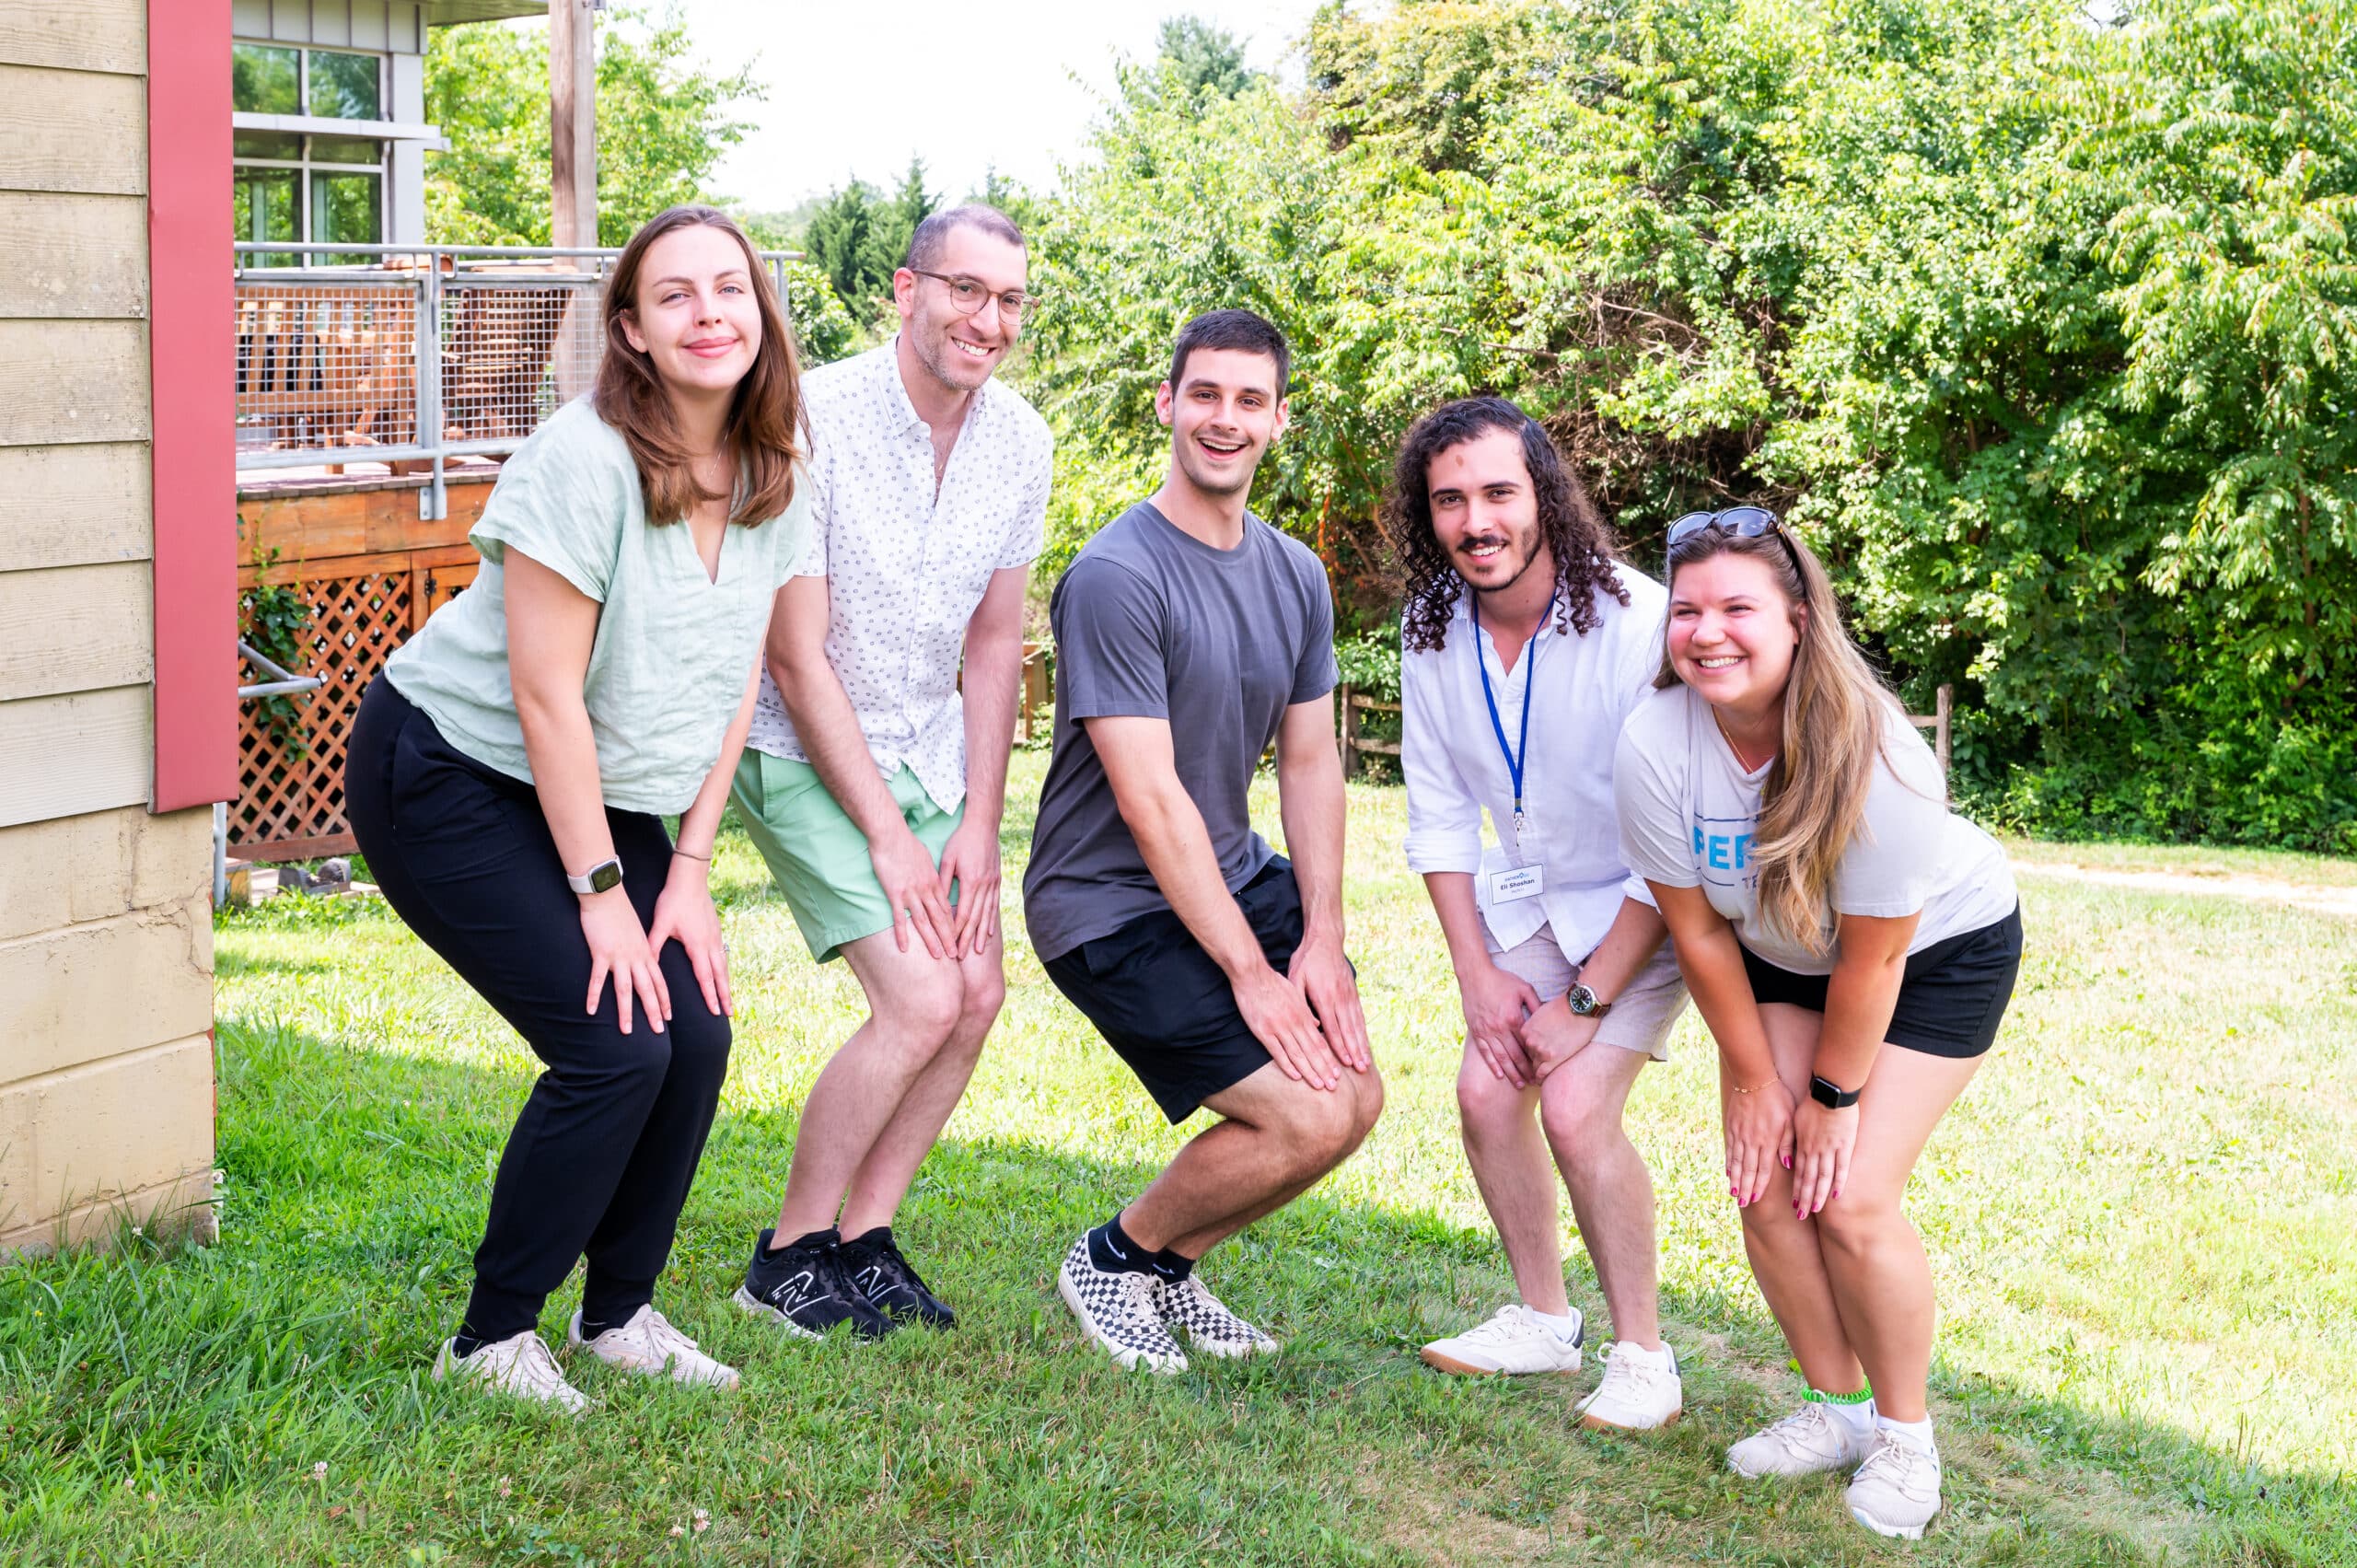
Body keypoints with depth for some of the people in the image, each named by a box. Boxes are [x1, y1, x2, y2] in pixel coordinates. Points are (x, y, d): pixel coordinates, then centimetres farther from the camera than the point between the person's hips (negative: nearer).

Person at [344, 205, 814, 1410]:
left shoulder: (770, 476, -2)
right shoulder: (585, 460, -24)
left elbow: (732, 681, 3)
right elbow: (545, 691, -23)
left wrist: (690, 870, -1)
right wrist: (601, 893, -19)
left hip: (603, 790, 7)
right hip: (451, 775, -7)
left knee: (696, 1033, -4)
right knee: (616, 1048, -15)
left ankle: (619, 1313, 17)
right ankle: (491, 1339, 3)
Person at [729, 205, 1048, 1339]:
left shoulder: (1020, 441, -3)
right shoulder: (813, 420, -22)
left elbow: (994, 644, 5)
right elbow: (796, 658, -19)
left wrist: (978, 829, -2)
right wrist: (887, 835, -18)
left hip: (927, 750, 7)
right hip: (806, 752, -7)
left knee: (978, 992, -1)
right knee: (921, 1000, -16)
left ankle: (863, 1238, 16)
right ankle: (788, 1259, 1)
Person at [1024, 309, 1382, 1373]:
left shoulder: (1296, 577, 5)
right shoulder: (1117, 577, -20)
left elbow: (1309, 762, 8)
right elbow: (1150, 799, -22)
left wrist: (1321, 940, -4)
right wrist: (1249, 972, -20)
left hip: (1235, 877, 8)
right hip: (1114, 906, -8)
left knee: (1356, 1098, 2)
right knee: (1303, 1117, -15)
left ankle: (1173, 1262, 22)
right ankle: (1114, 1259, 9)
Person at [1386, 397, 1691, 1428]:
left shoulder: (1639, 626, -29)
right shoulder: (1432, 627, -10)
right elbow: (1439, 814, 0)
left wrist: (1586, 1001, -22)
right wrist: (1477, 973, -6)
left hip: (1643, 910, -5)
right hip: (1524, 900, 6)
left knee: (1575, 1106, -18)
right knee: (1486, 1091, -4)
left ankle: (1641, 1354, -2)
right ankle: (1543, 1319, 17)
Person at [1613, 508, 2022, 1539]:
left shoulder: (1874, 758, -36)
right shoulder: (1654, 745, -27)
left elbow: (1871, 959, -24)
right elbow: (1697, 929, -13)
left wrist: (1834, 1095, -13)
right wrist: (1755, 1079, -6)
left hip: (1940, 947, -4)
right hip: (1779, 955, 4)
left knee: (1852, 1198, -14)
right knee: (1767, 1187, -6)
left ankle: (1905, 1434, 8)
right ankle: (1839, 1407, 17)